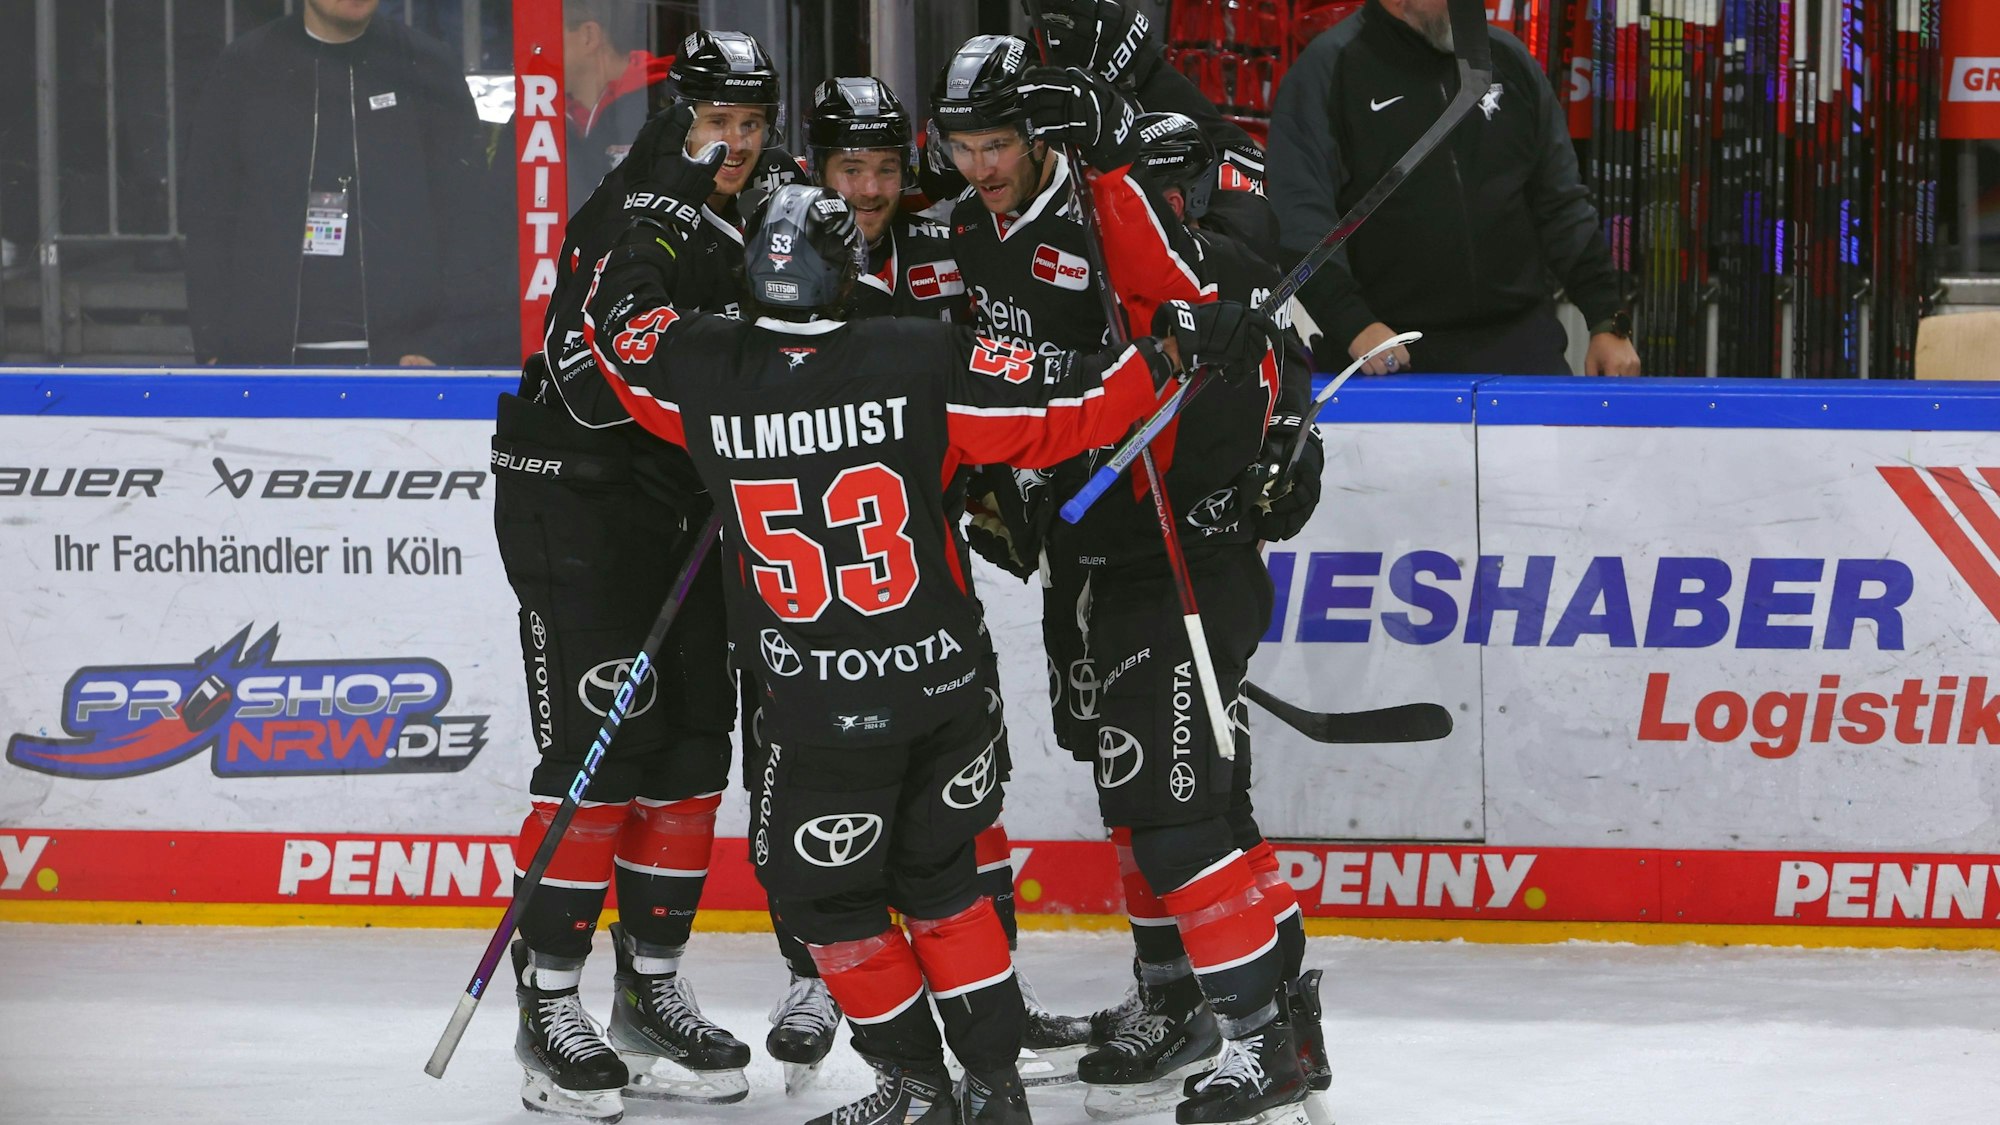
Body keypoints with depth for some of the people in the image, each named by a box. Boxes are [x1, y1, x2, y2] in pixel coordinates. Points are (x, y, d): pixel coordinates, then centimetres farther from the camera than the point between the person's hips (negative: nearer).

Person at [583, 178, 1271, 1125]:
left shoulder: (706, 372, -10)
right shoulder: (923, 360, -11)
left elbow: (620, 318, 10)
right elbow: (1061, 408, -9)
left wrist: (657, 230, 27)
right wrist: (1175, 348, 0)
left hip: (826, 702, -3)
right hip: (948, 681, 3)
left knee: (819, 887, 16)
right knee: (935, 874, 20)